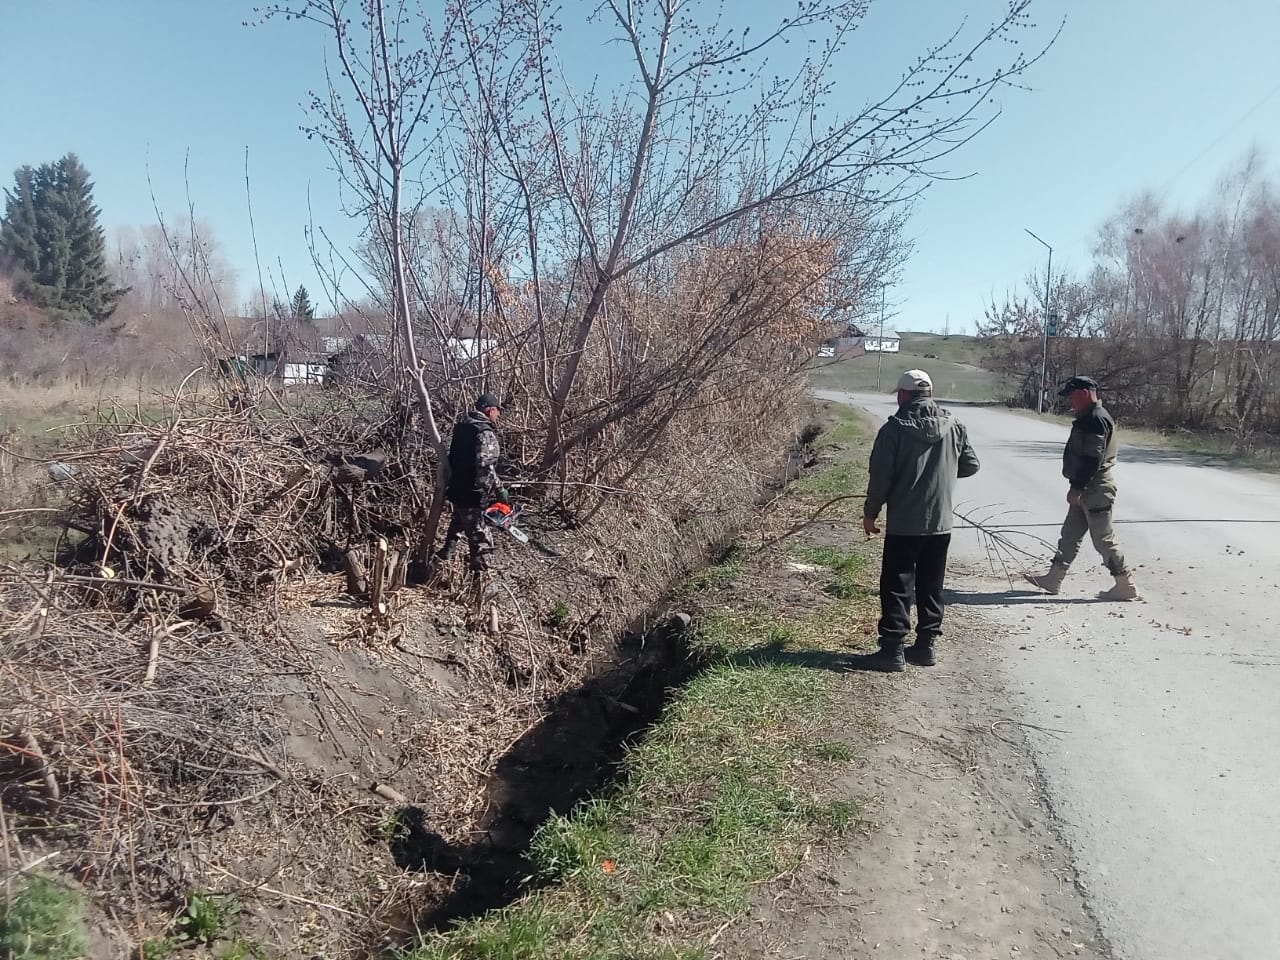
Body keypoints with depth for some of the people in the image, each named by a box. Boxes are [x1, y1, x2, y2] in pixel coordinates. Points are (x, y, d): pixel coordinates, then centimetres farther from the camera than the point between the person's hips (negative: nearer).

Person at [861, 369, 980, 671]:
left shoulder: (894, 428, -11)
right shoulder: (954, 427, 2)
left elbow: (880, 476, -12)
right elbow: (971, 465, 10)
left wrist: (870, 513, 0)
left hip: (903, 525, -5)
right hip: (941, 524, 5)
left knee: (896, 587, 2)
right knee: (931, 587, 15)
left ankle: (893, 650, 2)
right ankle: (926, 645, 21)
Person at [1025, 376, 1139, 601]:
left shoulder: (1096, 419, -18)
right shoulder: (1088, 417, 14)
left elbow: (1092, 459, -24)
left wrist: (1077, 488, -23)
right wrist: (1077, 487, 18)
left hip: (1096, 489, -11)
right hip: (1086, 488, 11)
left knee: (1104, 539, -3)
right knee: (1070, 534, 13)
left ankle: (1126, 586, 6)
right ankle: (1053, 580, 20)